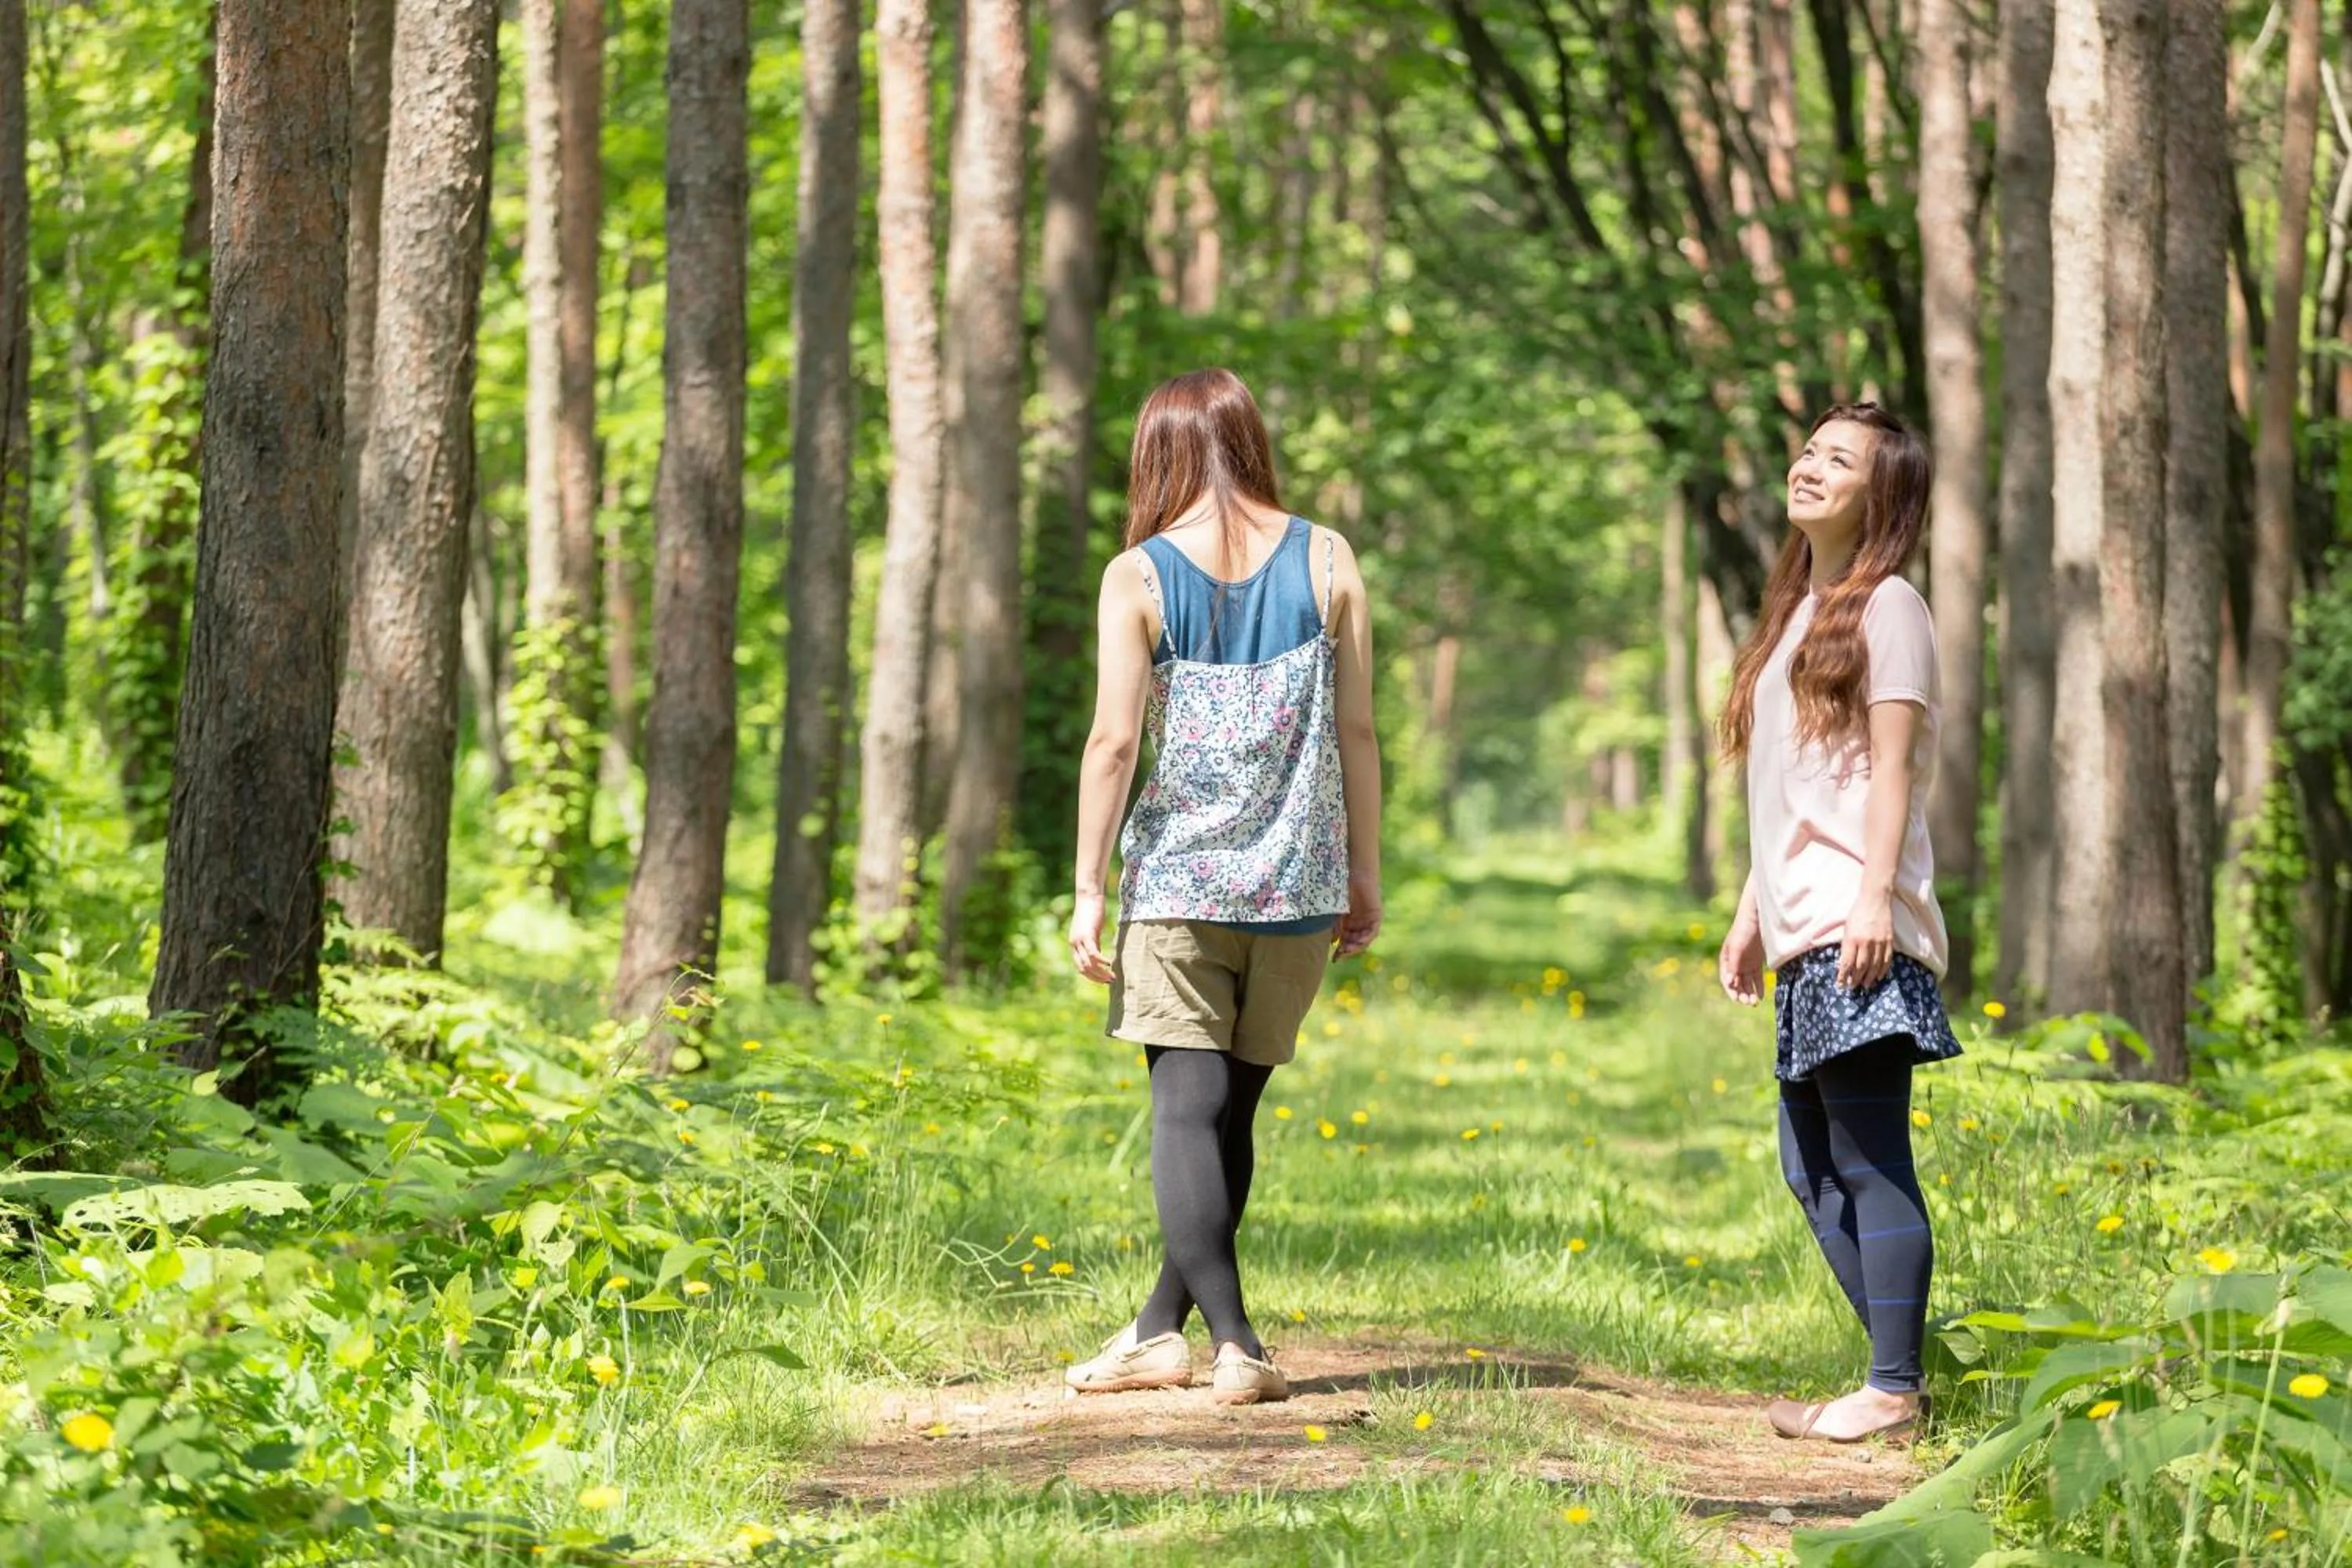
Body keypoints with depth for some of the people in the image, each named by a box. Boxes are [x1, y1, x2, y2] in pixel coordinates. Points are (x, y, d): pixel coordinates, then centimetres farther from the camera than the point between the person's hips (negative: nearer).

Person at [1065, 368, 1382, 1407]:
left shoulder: (1138, 577, -3)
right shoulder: (1326, 561, 3)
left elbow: (1115, 740, -8)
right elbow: (1357, 729, 3)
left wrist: (1088, 891, -3)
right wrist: (1364, 870, 11)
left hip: (1178, 881, -3)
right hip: (1297, 888, 3)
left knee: (1187, 1107, -4)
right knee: (1230, 1109, 12)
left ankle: (1235, 1343, -15)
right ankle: (1162, 1326, 20)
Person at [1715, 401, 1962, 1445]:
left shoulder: (1886, 606, -3)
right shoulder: (1798, 613, 21)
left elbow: (1891, 769, -11)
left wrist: (1874, 898, -20)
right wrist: (1752, 913, 22)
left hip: (1857, 933, -9)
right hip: (1800, 932, 9)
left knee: (1871, 1163, -9)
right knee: (1813, 1168, 8)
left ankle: (1893, 1391, -7)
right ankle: (1896, 1368, 13)